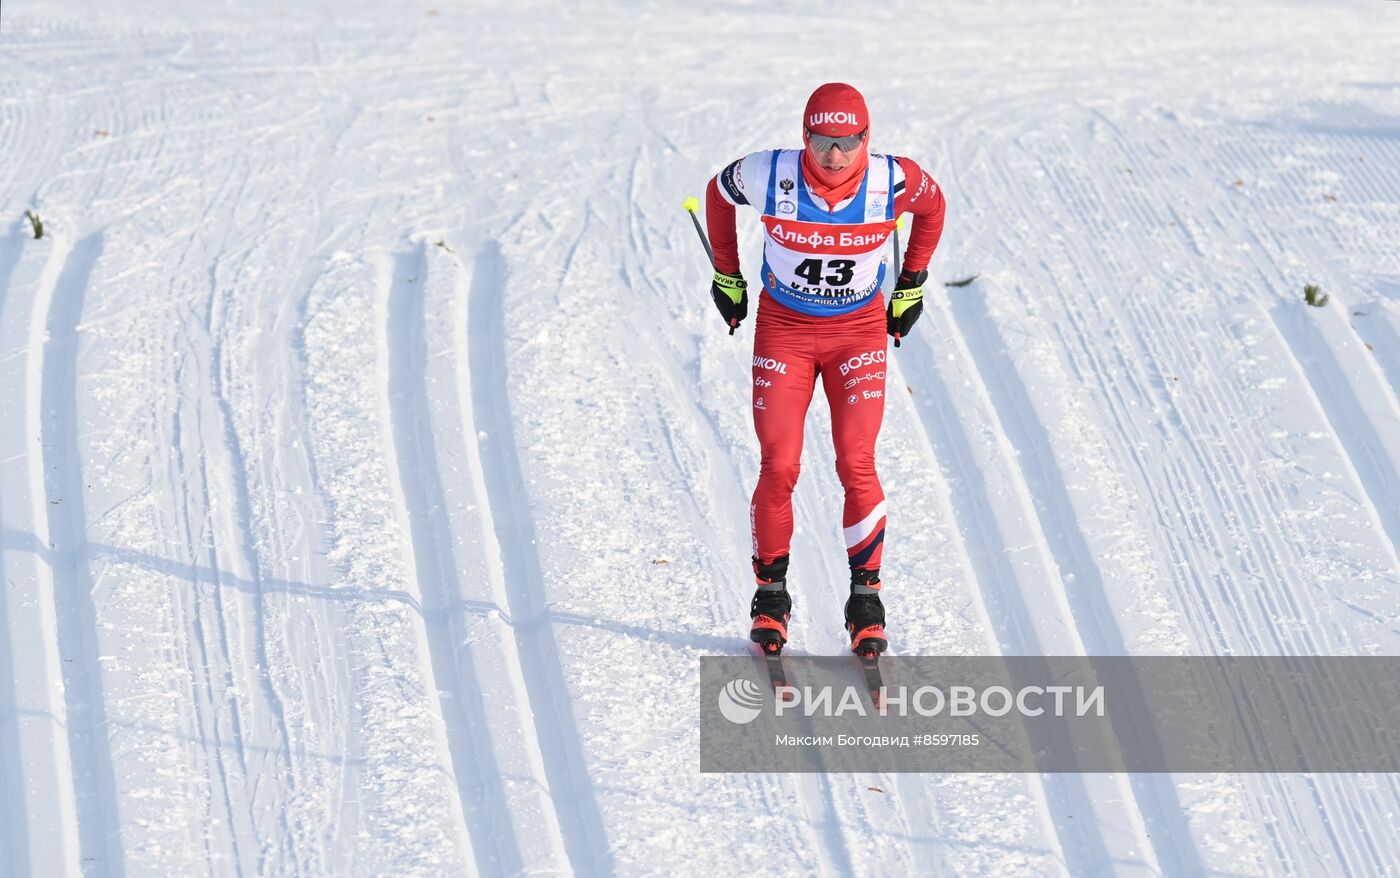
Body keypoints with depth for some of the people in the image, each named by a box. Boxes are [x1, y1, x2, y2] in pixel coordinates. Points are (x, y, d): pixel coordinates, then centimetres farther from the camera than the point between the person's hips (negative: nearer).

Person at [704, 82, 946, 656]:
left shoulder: (893, 181, -19)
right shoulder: (769, 176, -21)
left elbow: (933, 206, 6)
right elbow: (718, 193, 3)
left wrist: (912, 283, 12)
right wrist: (726, 275, 12)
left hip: (860, 331, 0)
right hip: (783, 328, 0)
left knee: (856, 466, -9)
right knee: (779, 468, -7)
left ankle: (866, 596, 7)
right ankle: (770, 593, 11)